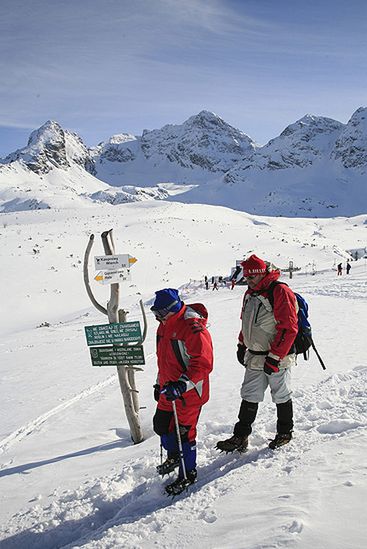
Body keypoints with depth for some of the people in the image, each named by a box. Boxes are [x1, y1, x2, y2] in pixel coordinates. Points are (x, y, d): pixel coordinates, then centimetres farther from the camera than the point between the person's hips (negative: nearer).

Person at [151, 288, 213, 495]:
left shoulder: (193, 328, -23)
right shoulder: (165, 325, 6)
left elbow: (203, 363, -26)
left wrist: (182, 385, -33)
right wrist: (160, 383, 23)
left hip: (189, 392, -9)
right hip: (169, 390, 9)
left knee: (183, 432, 1)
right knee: (160, 424, 18)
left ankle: (188, 473, 23)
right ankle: (174, 456, 46)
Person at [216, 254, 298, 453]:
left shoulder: (280, 292, -17)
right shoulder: (250, 294, 10)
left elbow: (289, 328, -20)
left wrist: (274, 357, -21)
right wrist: (241, 345, 19)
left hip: (277, 358, -7)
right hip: (254, 357, 7)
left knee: (281, 396, 11)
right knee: (249, 397, 8)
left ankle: (285, 432, 30)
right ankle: (240, 437, 15)